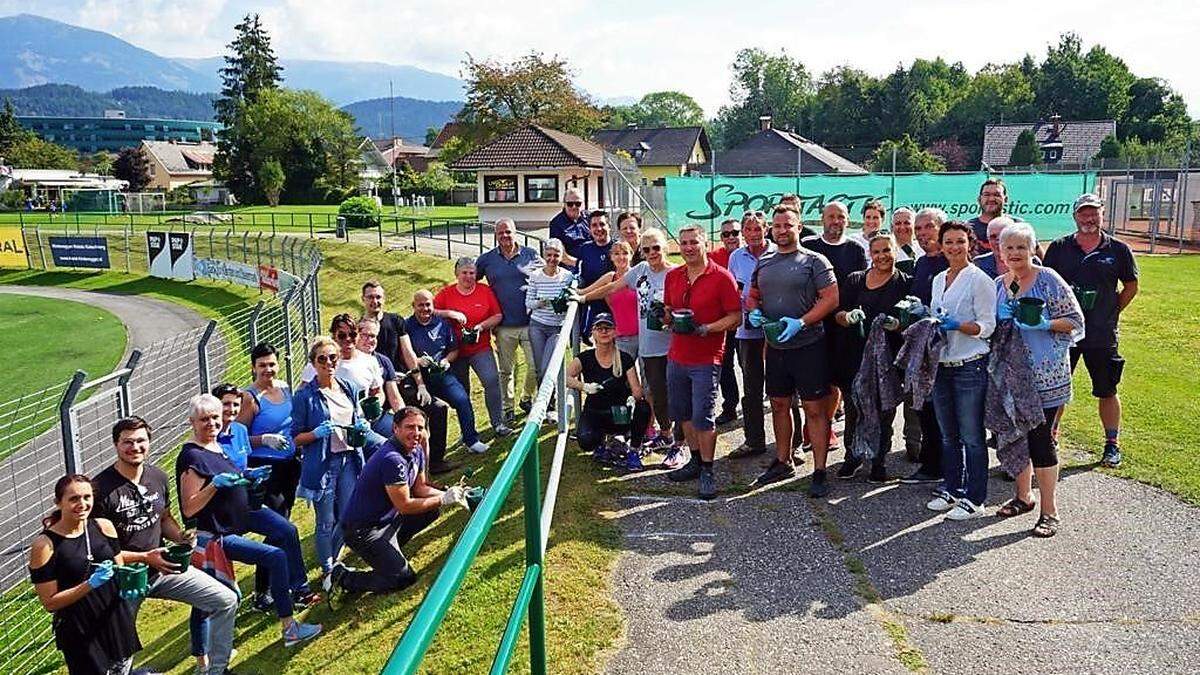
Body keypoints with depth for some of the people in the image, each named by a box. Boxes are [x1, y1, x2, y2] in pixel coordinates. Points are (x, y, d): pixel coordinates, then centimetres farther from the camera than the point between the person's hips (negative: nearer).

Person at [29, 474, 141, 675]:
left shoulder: (104, 527, -2)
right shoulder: (44, 545, -14)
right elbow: (49, 603, -12)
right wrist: (90, 584, -23)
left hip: (117, 623, 5)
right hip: (80, 635, -5)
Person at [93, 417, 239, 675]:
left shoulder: (158, 476, 0)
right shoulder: (101, 489, -18)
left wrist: (180, 536, -7)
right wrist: (145, 558, -23)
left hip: (164, 567, 5)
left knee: (226, 601, -2)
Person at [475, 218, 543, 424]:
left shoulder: (531, 255, 4)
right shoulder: (486, 260, 4)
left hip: (530, 322, 0)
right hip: (504, 326, 0)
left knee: (536, 366, 0)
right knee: (506, 370, 8)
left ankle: (527, 399, 25)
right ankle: (508, 409, 22)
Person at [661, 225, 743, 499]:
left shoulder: (722, 277, -9)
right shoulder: (672, 276, 9)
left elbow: (735, 317, -10)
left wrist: (704, 329, -21)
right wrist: (667, 318, -3)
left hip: (706, 360, -6)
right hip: (676, 358, 6)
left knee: (702, 417, -6)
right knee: (681, 413, 14)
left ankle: (707, 471, 7)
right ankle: (696, 460, 30)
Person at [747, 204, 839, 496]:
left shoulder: (813, 260, -6)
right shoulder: (764, 262, 11)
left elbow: (831, 298, -12)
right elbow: (753, 295, 21)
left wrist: (801, 323, -22)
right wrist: (754, 312, -3)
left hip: (808, 345, -6)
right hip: (775, 346, 6)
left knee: (814, 409, -2)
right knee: (779, 404, 15)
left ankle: (819, 472, 4)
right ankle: (783, 462, 30)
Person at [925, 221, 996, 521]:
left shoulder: (979, 279, -7)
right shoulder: (938, 280, 14)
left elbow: (987, 325, -11)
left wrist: (956, 325, -24)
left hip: (970, 366, -7)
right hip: (941, 366, 7)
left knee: (971, 437, -1)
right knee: (948, 435, 15)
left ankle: (974, 499, 7)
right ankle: (951, 489, 26)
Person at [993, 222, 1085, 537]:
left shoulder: (1048, 280, -7)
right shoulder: (998, 284, 9)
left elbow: (1075, 321, -8)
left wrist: (1044, 324, -22)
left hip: (1045, 375, -6)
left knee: (1040, 437, -5)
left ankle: (1049, 510, 5)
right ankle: (1024, 495, 30)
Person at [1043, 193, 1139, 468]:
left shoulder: (1118, 250, 1)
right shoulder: (1059, 247, 2)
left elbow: (1131, 286, 10)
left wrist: (1112, 312, 2)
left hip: (1102, 334, -1)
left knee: (1107, 392, 9)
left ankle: (1112, 445, 20)